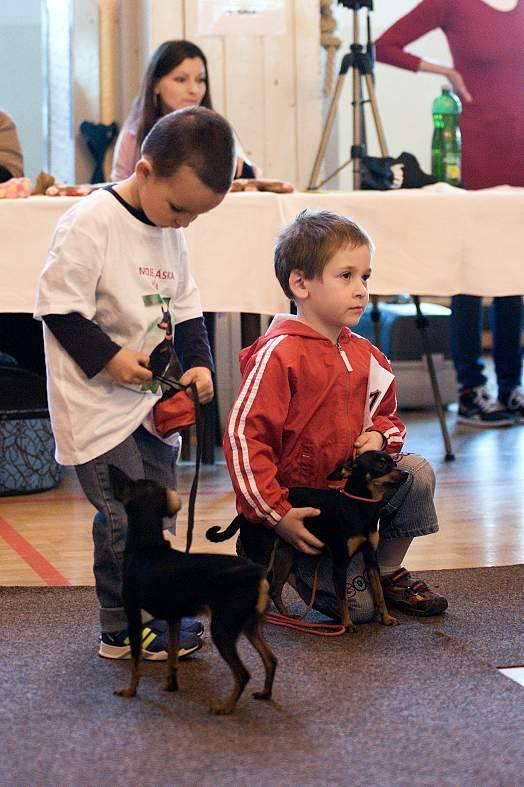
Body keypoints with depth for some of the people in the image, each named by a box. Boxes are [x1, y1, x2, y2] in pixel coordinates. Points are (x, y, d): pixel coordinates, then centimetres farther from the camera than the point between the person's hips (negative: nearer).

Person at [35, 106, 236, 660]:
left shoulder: (172, 233, 8)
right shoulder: (91, 223, -17)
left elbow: (185, 311, 15)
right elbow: (58, 306, -17)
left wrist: (199, 363, 1)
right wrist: (107, 357, -21)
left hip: (154, 399, 8)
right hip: (98, 405, -8)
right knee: (125, 517, -5)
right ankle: (125, 627, 8)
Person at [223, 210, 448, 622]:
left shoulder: (363, 354, 4)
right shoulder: (279, 353, -20)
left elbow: (387, 415, 19)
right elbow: (243, 436, -22)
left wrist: (380, 435, -7)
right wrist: (275, 515, -24)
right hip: (300, 504, -7)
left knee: (417, 473, -16)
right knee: (357, 609, -9)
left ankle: (389, 572, 6)